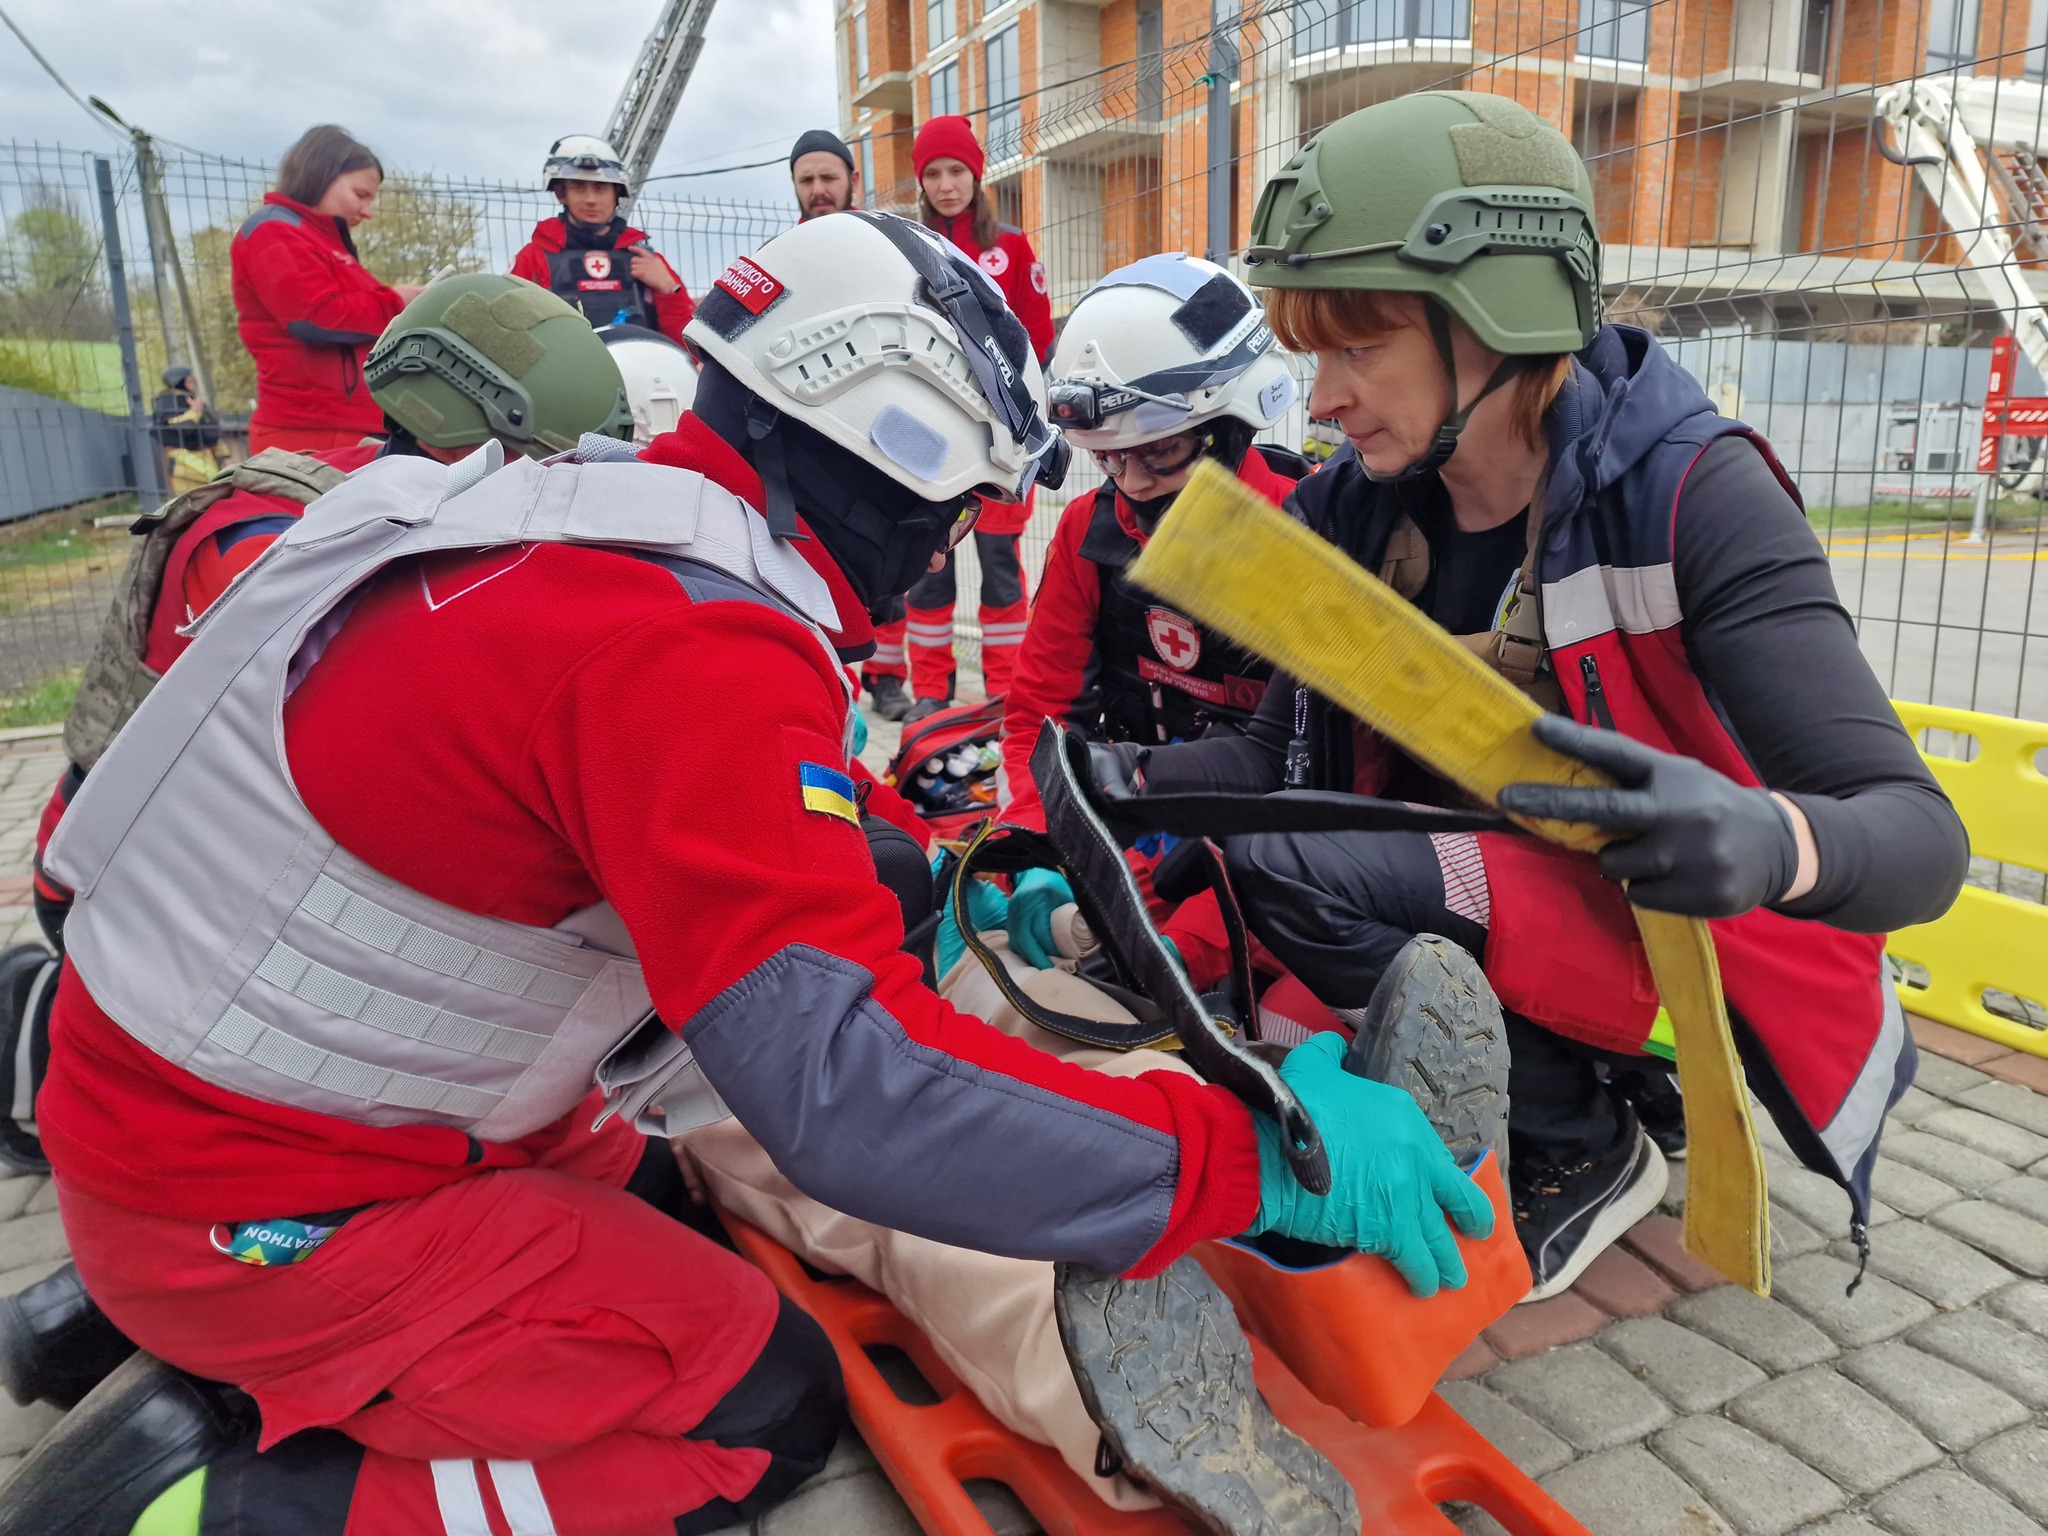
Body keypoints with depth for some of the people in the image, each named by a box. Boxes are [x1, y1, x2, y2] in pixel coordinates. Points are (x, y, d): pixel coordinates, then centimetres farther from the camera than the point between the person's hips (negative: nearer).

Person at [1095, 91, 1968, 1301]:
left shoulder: (1687, 493, -19)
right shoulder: (1359, 511, -3)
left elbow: (1921, 837, -23)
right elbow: (1285, 754, 0)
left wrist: (1772, 841, -46)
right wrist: (1141, 780, -19)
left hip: (1711, 955, -7)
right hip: (1506, 927, 7)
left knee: (1289, 869, -25)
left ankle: (1582, 1151, 0)